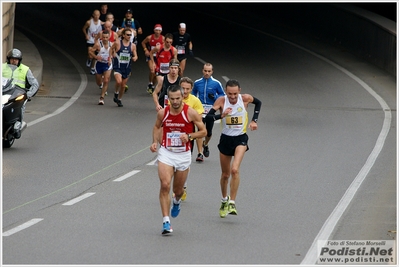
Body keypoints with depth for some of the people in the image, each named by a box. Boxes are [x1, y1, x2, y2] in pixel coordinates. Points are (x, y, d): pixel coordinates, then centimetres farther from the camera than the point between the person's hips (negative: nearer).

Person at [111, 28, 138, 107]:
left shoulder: (132, 46, 1)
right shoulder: (117, 43, -7)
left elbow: (135, 56, 7)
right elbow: (111, 49, 10)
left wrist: (135, 58, -15)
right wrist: (113, 53, -9)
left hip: (127, 68, 3)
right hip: (118, 67, -3)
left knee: (123, 85, 11)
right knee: (119, 81, -26)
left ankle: (119, 99, 31)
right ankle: (116, 93, 3)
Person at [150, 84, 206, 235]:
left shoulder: (190, 113, -11)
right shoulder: (162, 113, -4)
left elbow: (203, 131, -3)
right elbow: (157, 127, 17)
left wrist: (189, 136, -19)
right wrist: (155, 142, 2)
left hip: (183, 155, 0)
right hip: (166, 153, 0)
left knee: (178, 190, 13)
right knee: (165, 185, -18)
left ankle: (176, 202, 53)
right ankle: (166, 221, -17)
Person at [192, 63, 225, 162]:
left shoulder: (216, 83, -1)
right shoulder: (197, 83, 5)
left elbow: (223, 95, 6)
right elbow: (193, 93, 21)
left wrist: (214, 97, -12)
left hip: (211, 110, 0)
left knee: (209, 132, 10)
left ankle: (205, 145, 43)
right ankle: (200, 153, -10)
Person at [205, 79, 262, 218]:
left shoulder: (246, 98, -11)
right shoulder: (221, 101, -13)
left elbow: (258, 103, 12)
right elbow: (208, 117, -21)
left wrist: (254, 120, 4)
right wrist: (221, 115, -38)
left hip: (240, 139, -2)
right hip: (225, 139, 2)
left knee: (235, 170, -22)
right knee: (225, 174, 14)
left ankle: (232, 203, -18)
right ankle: (224, 200, 39)